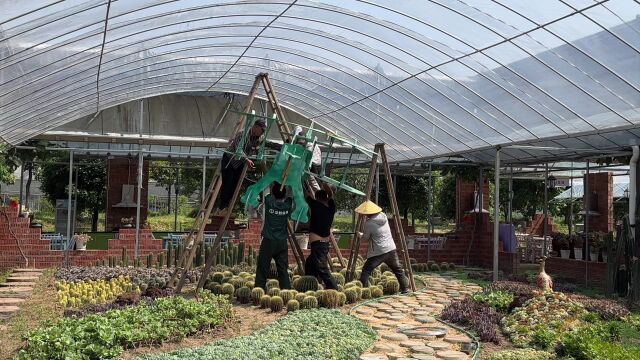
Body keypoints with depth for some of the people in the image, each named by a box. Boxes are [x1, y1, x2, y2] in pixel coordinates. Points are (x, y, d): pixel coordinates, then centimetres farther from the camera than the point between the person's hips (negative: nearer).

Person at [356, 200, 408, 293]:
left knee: (366, 270, -2)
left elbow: (365, 238, -4)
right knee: (398, 269, 20)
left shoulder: (369, 223, -14)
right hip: (391, 249, 6)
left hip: (378, 252, -6)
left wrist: (360, 234, 17)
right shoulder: (383, 216, 5)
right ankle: (404, 289, 26)